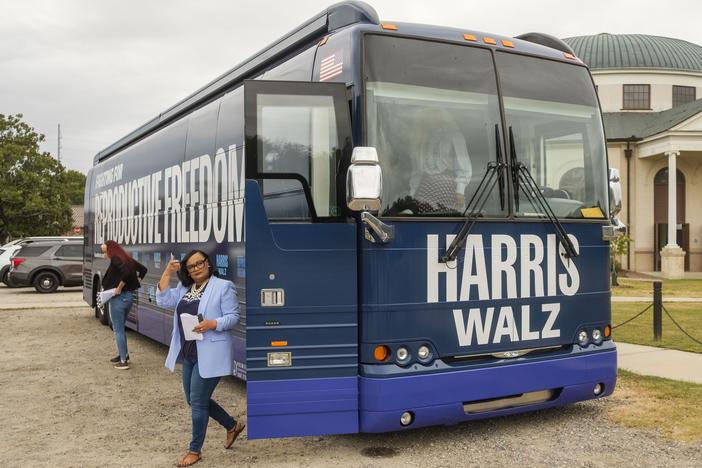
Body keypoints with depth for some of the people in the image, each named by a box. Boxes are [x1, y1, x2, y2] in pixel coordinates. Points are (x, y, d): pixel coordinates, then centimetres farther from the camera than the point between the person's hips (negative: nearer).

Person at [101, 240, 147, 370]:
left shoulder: (115, 259, -14)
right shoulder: (127, 259, 11)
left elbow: (126, 272, -31)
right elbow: (143, 269, 17)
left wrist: (119, 288, -21)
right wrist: (136, 282, 15)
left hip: (118, 298, -9)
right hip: (128, 296, 9)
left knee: (118, 330, 1)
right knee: (120, 328, 22)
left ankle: (123, 361, 4)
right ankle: (123, 354, 32)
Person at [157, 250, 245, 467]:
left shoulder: (223, 286, -9)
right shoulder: (184, 288, 12)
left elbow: (233, 317, -11)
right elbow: (162, 300, 1)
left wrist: (212, 324, -27)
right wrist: (167, 273, -4)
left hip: (210, 354, -8)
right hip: (189, 354, 8)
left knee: (197, 401, -3)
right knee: (194, 400, 16)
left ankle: (195, 451, 13)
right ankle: (232, 425, 35)